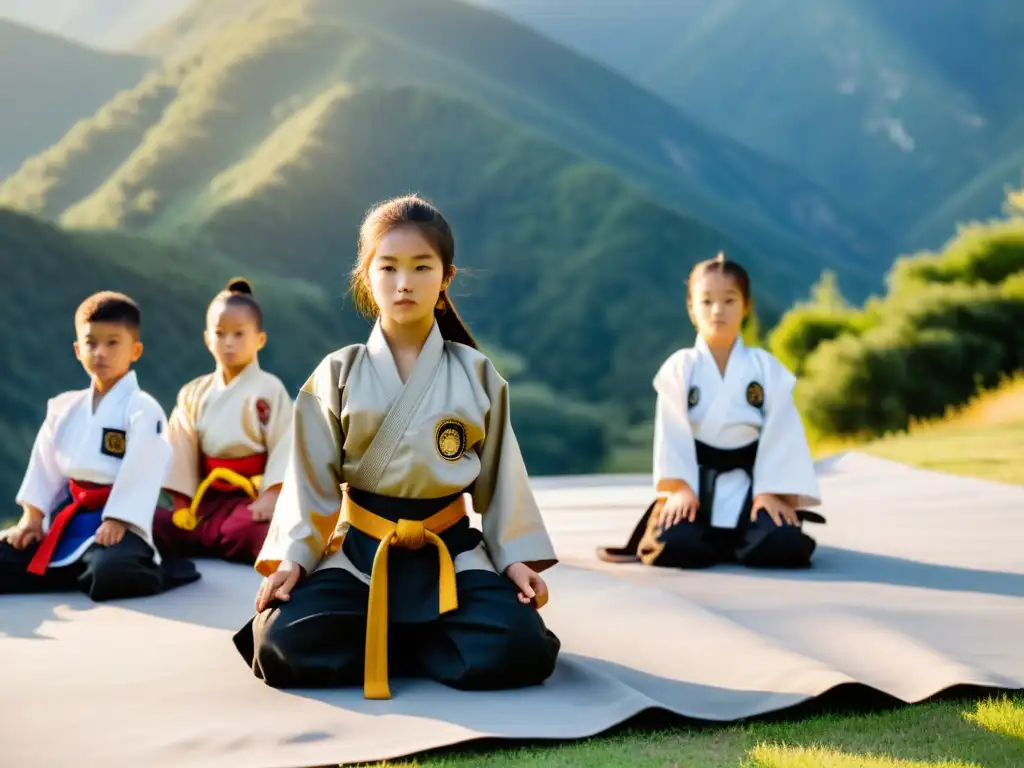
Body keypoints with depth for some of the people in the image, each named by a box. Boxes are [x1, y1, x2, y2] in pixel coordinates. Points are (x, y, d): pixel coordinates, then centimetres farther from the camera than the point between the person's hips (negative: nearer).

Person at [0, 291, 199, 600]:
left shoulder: (143, 410, -10)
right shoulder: (64, 408, 10)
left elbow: (141, 472, -16)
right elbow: (44, 466, 12)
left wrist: (115, 523, -21)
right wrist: (32, 517, 4)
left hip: (115, 520, -6)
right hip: (67, 516, 6)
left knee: (110, 574, -37)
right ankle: (85, 570, 4)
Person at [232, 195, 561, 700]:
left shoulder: (475, 374, 2)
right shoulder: (338, 374, 1)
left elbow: (499, 474, 5)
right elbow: (310, 477, 1)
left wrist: (516, 557, -2)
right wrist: (291, 558, -8)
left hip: (451, 550, 0)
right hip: (358, 549, 0)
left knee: (516, 652, -26)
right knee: (285, 648, -25)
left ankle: (381, 643, 1)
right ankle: (407, 640, 3)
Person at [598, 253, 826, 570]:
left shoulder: (766, 367, 2)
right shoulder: (679, 368, 0)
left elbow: (779, 432, -2)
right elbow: (672, 433, -6)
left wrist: (770, 492, -10)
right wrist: (679, 488, -16)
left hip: (749, 482, 1)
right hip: (696, 482, -1)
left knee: (779, 546, -26)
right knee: (674, 546, -29)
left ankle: (727, 541, 11)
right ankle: (716, 540, 10)